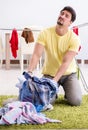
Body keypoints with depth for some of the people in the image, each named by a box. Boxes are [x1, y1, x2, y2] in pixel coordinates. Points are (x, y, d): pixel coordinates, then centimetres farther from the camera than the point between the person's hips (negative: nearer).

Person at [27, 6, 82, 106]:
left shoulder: (74, 38, -17)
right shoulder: (45, 33, -13)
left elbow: (66, 62, -24)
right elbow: (36, 55, -20)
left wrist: (54, 80, -36)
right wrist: (29, 72, -36)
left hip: (68, 73, 0)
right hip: (49, 74, 0)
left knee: (76, 101, -18)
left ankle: (67, 92, 17)